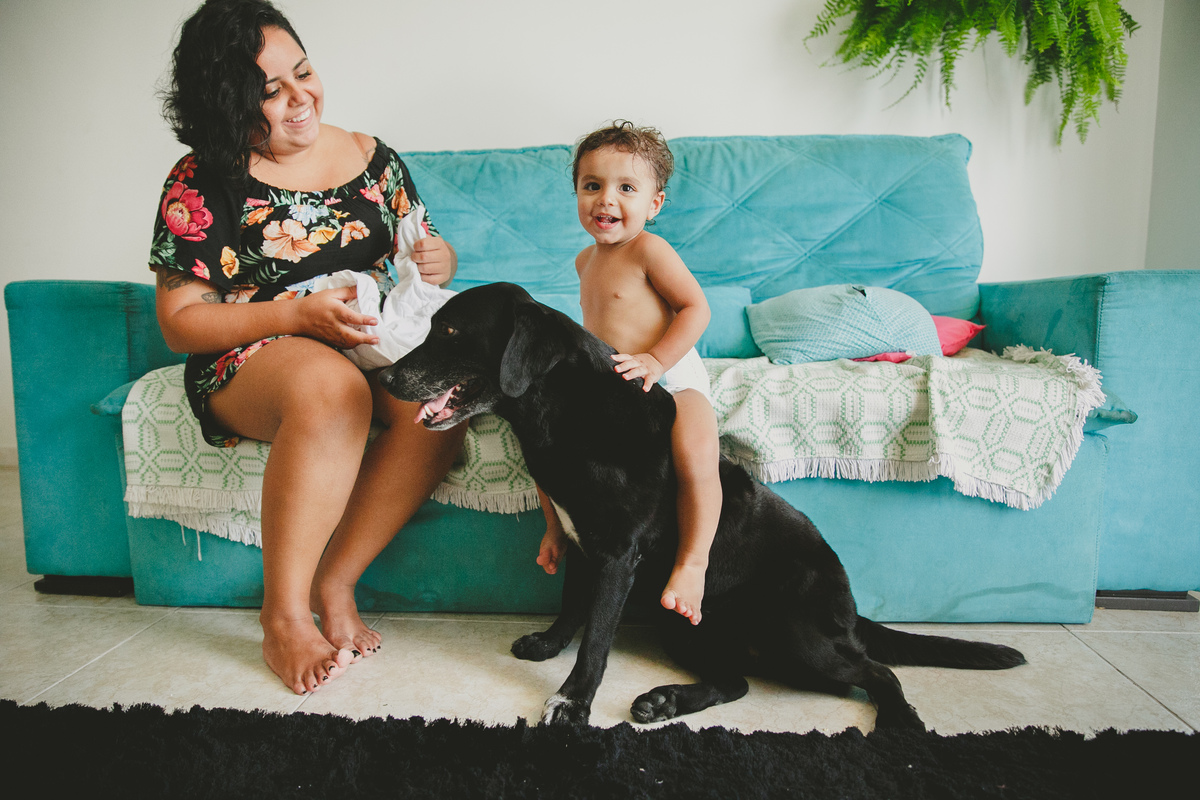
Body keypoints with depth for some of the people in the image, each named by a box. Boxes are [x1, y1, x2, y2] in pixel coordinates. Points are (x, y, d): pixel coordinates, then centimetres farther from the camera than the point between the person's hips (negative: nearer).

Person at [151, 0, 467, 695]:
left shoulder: (371, 157, 9)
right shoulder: (202, 184, -2)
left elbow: (426, 258, 16)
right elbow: (180, 321, -5)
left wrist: (440, 261, -11)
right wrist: (299, 312, -20)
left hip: (373, 340, 4)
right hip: (250, 357, -3)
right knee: (333, 387, -38)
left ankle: (334, 584, -13)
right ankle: (285, 613, -20)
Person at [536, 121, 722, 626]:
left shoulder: (649, 250, -9)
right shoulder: (586, 260, 15)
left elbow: (695, 308, -14)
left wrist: (656, 359, -24)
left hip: (671, 379, -7)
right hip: (606, 387, 8)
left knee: (696, 454, -33)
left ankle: (692, 560, -16)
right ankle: (557, 529, 16)